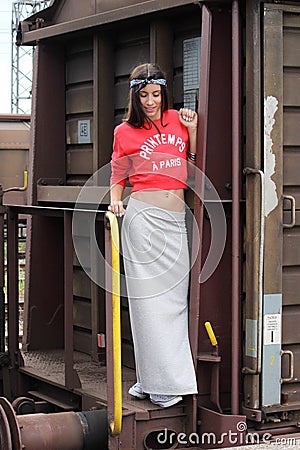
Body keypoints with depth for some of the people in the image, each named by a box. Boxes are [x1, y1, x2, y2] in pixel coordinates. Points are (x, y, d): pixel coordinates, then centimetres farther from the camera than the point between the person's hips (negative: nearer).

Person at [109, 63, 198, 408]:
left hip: (177, 218, 4)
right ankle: (161, 381, -1)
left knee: (174, 295, 2)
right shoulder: (125, 132, 5)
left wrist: (192, 130, 6)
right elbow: (117, 176, 11)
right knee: (149, 294, -6)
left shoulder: (179, 120, 13)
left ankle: (156, 379, 10)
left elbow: (197, 163, 17)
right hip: (144, 215, -4)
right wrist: (115, 199, -8)